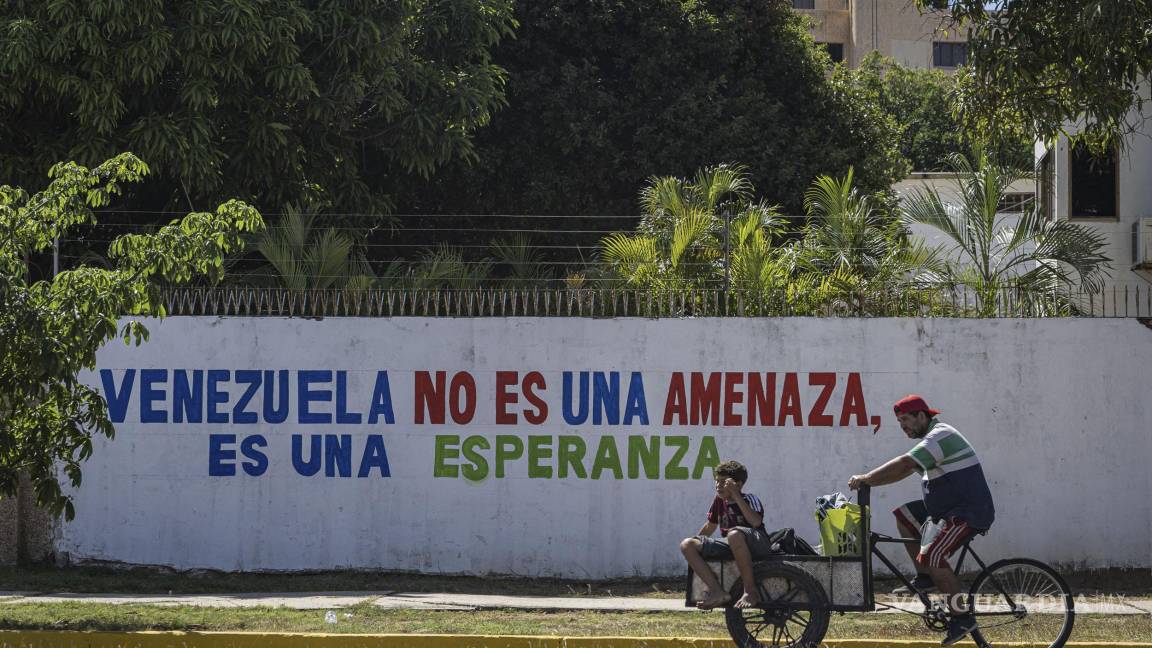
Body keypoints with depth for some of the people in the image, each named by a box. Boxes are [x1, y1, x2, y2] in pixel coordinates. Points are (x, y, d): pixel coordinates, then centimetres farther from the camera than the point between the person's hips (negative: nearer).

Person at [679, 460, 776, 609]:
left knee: (734, 534, -43)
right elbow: (710, 526, 26)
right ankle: (718, 592, -24)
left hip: (758, 544, -7)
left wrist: (735, 495, -26)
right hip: (729, 545, 7)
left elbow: (756, 522, -29)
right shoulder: (719, 500, 10)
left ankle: (751, 591, -31)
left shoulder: (750, 499, -8)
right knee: (687, 545, -10)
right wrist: (695, 543, 26)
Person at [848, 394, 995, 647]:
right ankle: (924, 578, 14)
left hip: (968, 513, -11)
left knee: (931, 556, -23)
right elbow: (905, 469, 19)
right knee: (903, 515, 12)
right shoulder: (934, 437, 17)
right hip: (947, 508, 11)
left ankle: (962, 617, -14)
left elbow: (903, 465, -26)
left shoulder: (940, 437, -17)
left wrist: (866, 479, -21)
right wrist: (869, 479, 8)